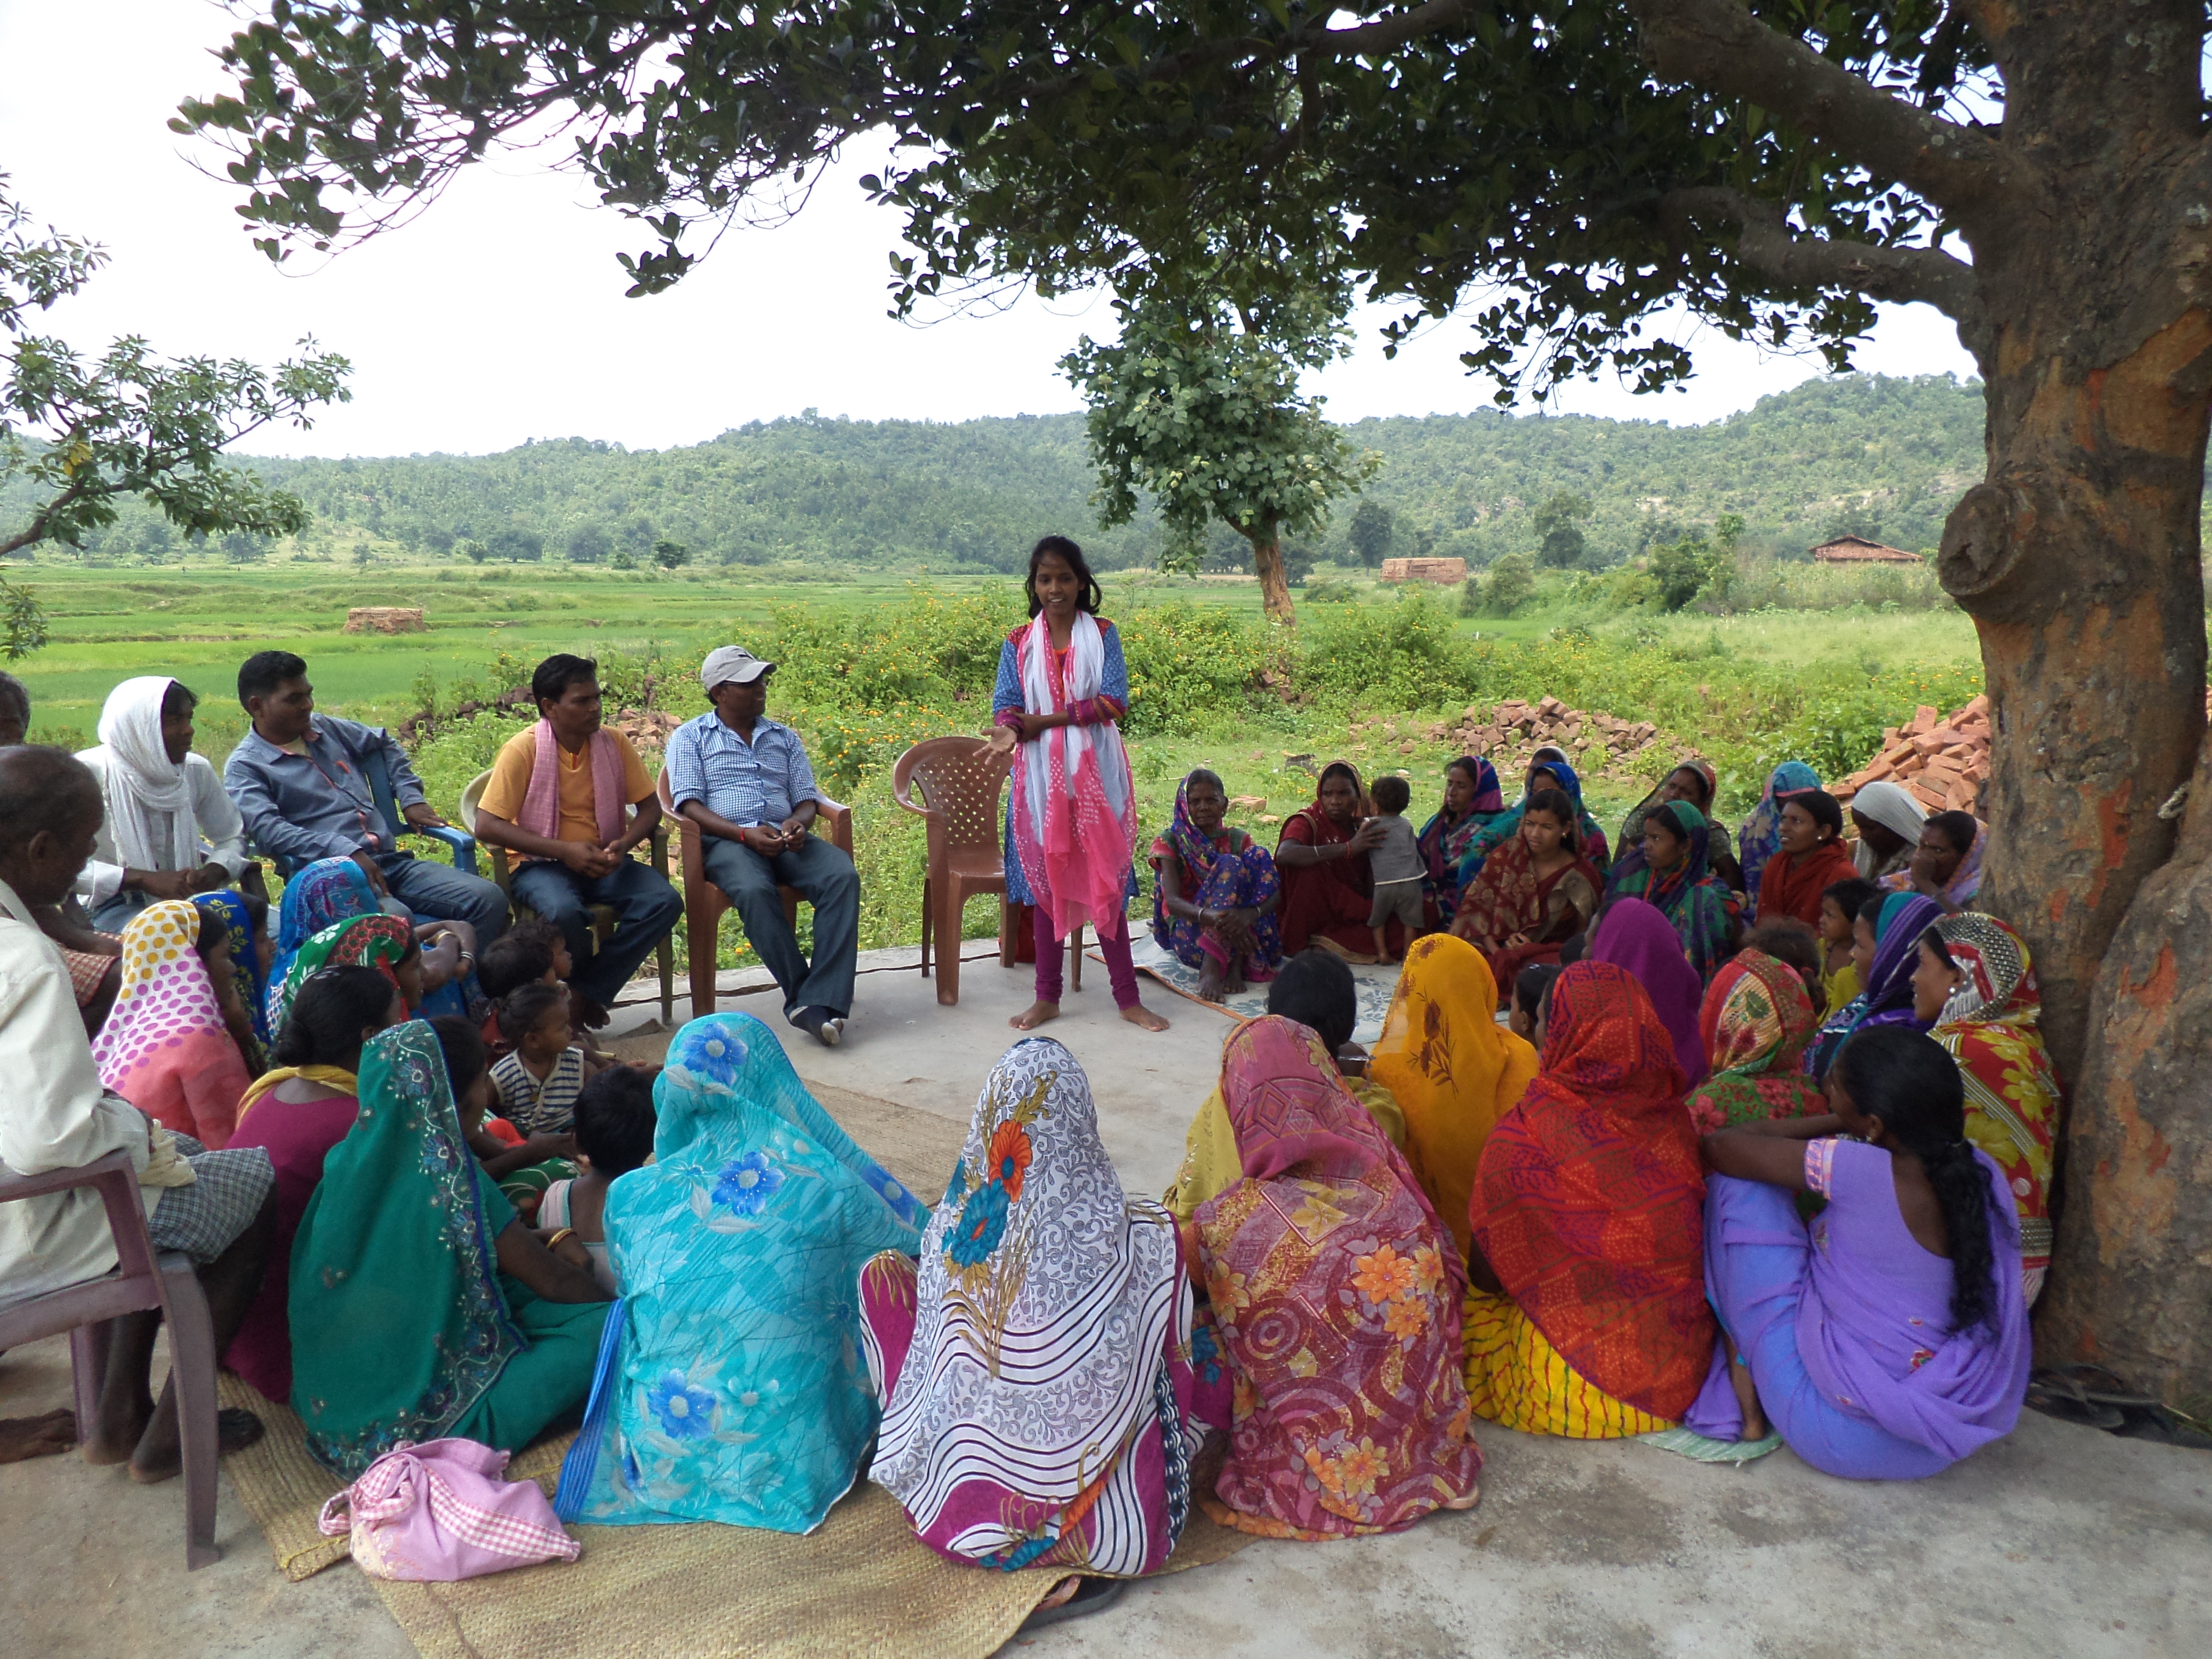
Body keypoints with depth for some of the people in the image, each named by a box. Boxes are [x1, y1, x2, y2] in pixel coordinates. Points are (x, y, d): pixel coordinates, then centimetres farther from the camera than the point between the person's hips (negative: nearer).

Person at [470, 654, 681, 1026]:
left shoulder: (615, 743, 0)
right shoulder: (523, 750, -11)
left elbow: (650, 807, 6)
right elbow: (486, 827, -15)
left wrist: (624, 844, -16)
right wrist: (563, 851, -22)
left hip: (605, 863, 4)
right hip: (542, 865, -4)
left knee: (665, 902, -23)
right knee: (563, 913, -37)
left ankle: (586, 993, -13)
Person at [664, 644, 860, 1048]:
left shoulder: (785, 737, 24)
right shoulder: (689, 738, 12)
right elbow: (689, 805, -1)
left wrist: (798, 823, -9)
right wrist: (746, 834, -17)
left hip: (787, 838, 4)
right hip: (727, 841, -3)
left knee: (843, 876, -29)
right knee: (755, 890, -39)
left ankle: (823, 1002, -36)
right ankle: (803, 995, -31)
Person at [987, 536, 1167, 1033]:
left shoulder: (1103, 635, 2)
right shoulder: (1019, 644, 5)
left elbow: (1115, 703, -9)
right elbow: (1006, 706, -3)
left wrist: (1046, 720, -15)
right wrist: (1008, 730, -27)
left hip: (1096, 773, -1)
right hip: (1041, 776, 1)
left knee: (1105, 881, 2)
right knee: (1046, 880, 6)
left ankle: (1128, 997, 10)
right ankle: (1047, 996, 16)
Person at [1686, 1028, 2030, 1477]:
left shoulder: (1864, 1175, -25)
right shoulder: (1985, 1174, -5)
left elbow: (1720, 1147, -12)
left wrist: (1832, 1123, -1)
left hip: (1847, 1437, -7)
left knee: (1738, 1189, -4)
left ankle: (1745, 1390, 9)